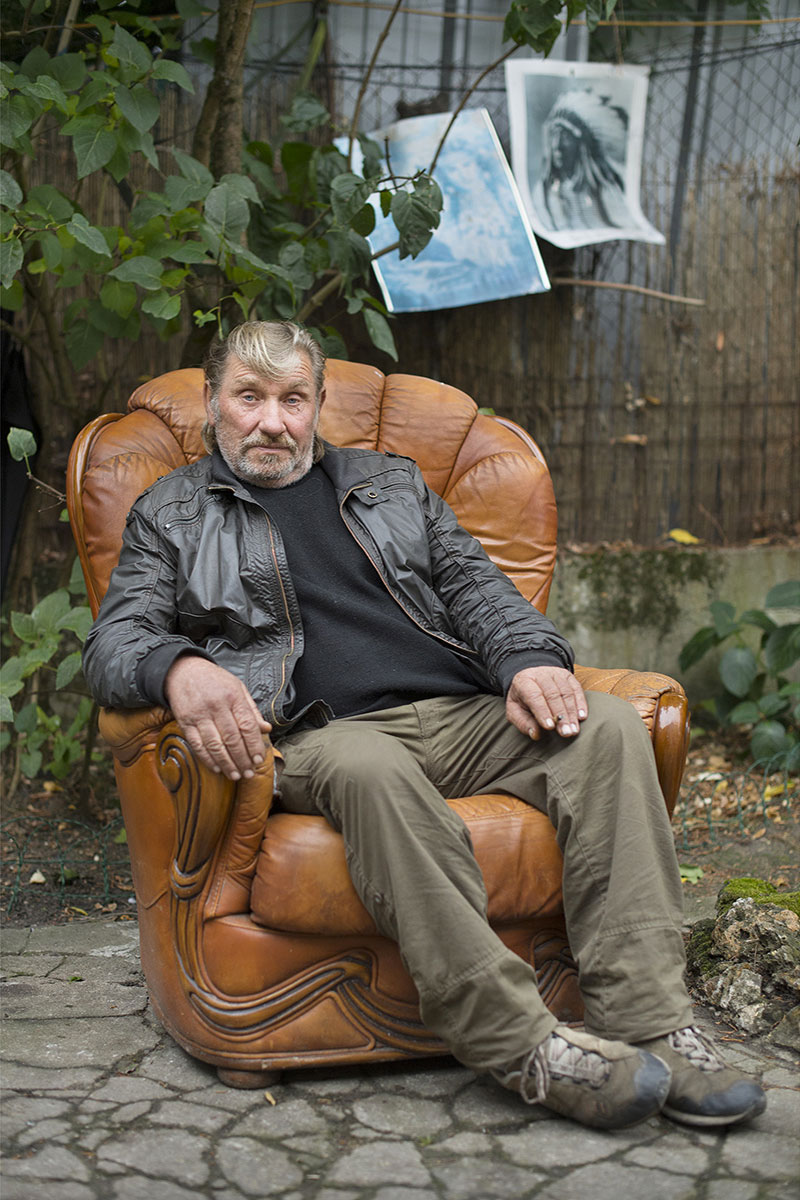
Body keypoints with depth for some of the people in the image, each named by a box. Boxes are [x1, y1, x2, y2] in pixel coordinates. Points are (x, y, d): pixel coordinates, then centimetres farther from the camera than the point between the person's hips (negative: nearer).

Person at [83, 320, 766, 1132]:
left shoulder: (390, 481, 28)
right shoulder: (170, 515, 18)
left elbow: (472, 582, 20)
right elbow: (114, 639, 6)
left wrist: (529, 660, -3)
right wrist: (179, 668, -20)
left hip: (465, 712, 4)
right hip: (327, 734, -4)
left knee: (609, 727, -24)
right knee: (373, 770, -40)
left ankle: (648, 1027, -29)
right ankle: (524, 1046, -39)